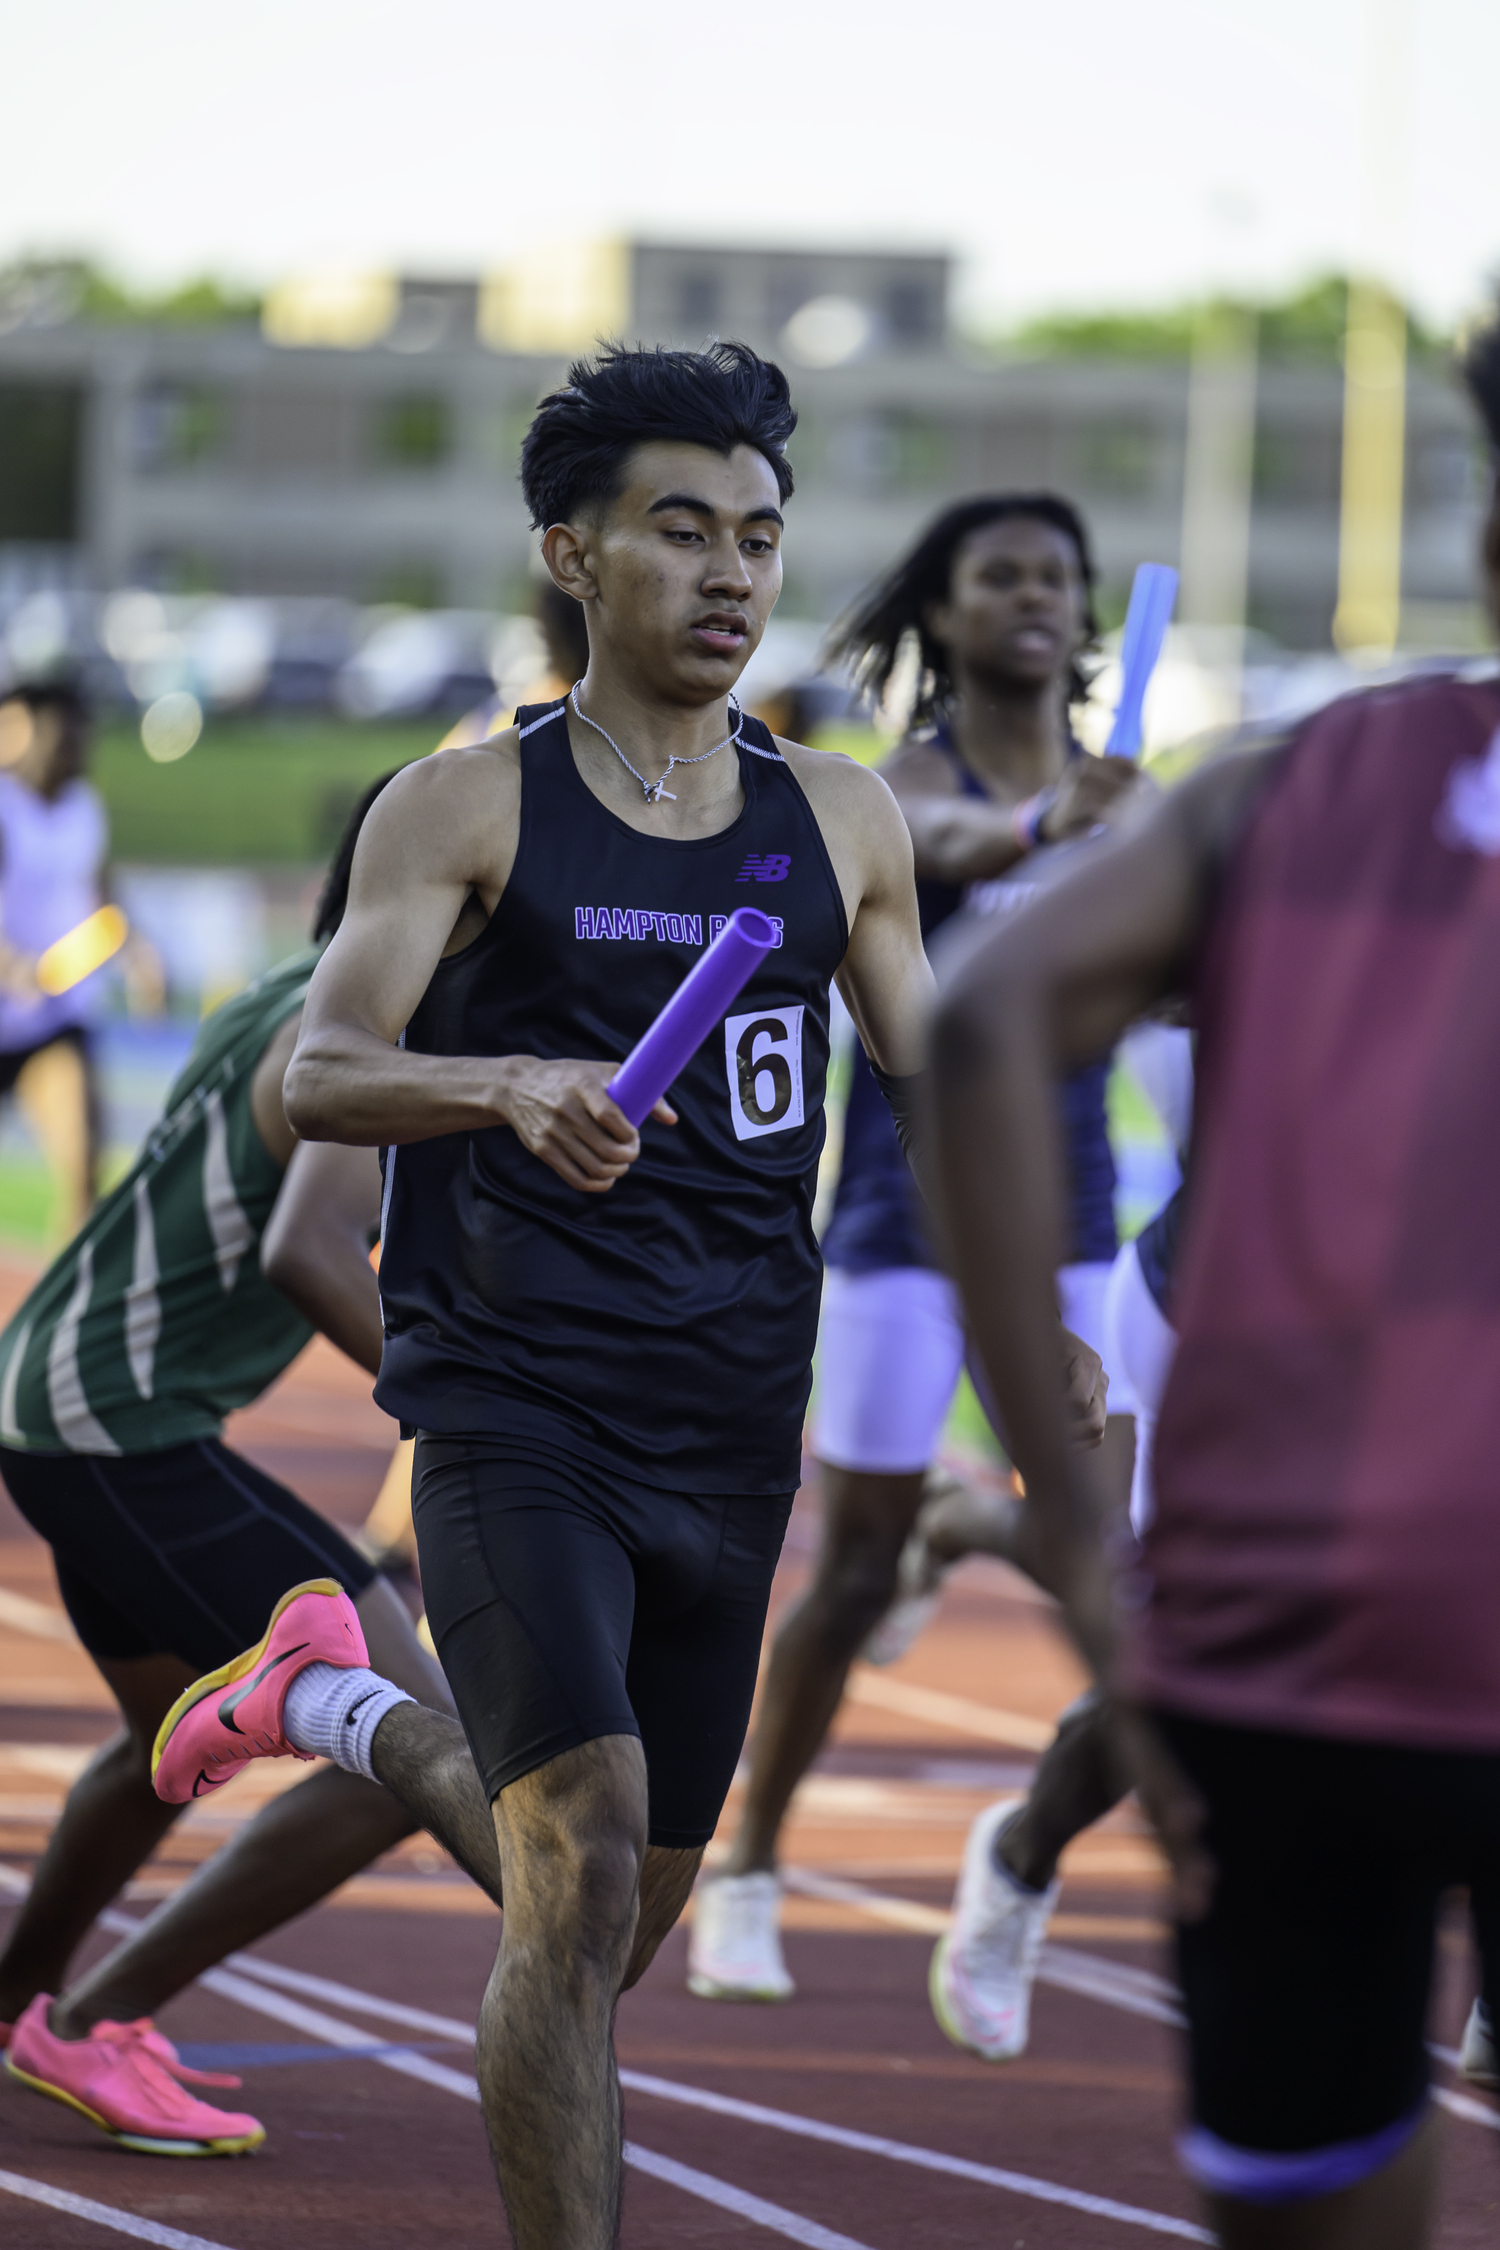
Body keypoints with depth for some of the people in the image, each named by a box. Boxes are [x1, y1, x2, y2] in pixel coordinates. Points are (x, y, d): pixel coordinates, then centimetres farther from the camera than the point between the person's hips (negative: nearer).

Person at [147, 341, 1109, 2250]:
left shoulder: (838, 822, 9)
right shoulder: (469, 810, -4)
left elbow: (931, 1097, 13)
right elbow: (319, 1073, -15)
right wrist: (513, 1087, -37)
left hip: (731, 1439, 5)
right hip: (513, 1421, -5)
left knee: (629, 1917, 17)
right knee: (583, 1878, -21)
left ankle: (344, 1712, 45)